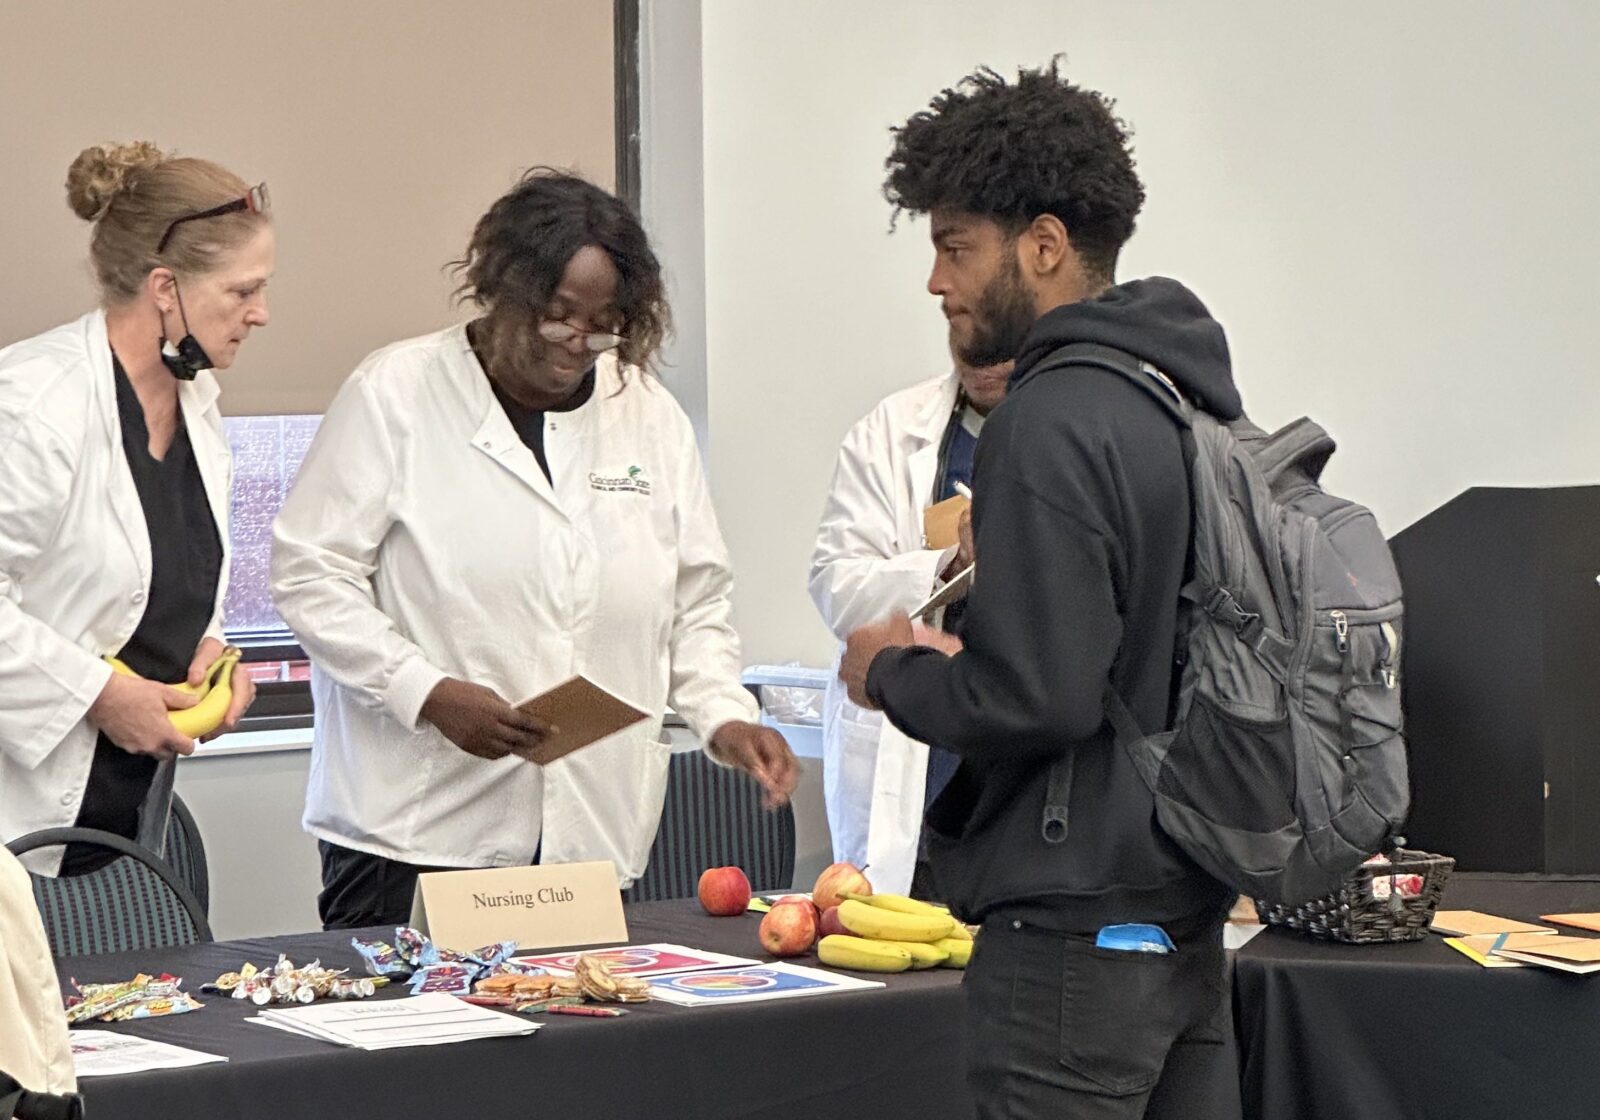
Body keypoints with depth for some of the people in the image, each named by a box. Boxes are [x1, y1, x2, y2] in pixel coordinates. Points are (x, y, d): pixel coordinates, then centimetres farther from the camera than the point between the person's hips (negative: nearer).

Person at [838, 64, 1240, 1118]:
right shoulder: (1193, 397, 11)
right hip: (1189, 916, 9)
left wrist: (893, 672, -4)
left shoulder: (1054, 422, -17)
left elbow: (1034, 699, -22)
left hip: (1075, 930, -9)